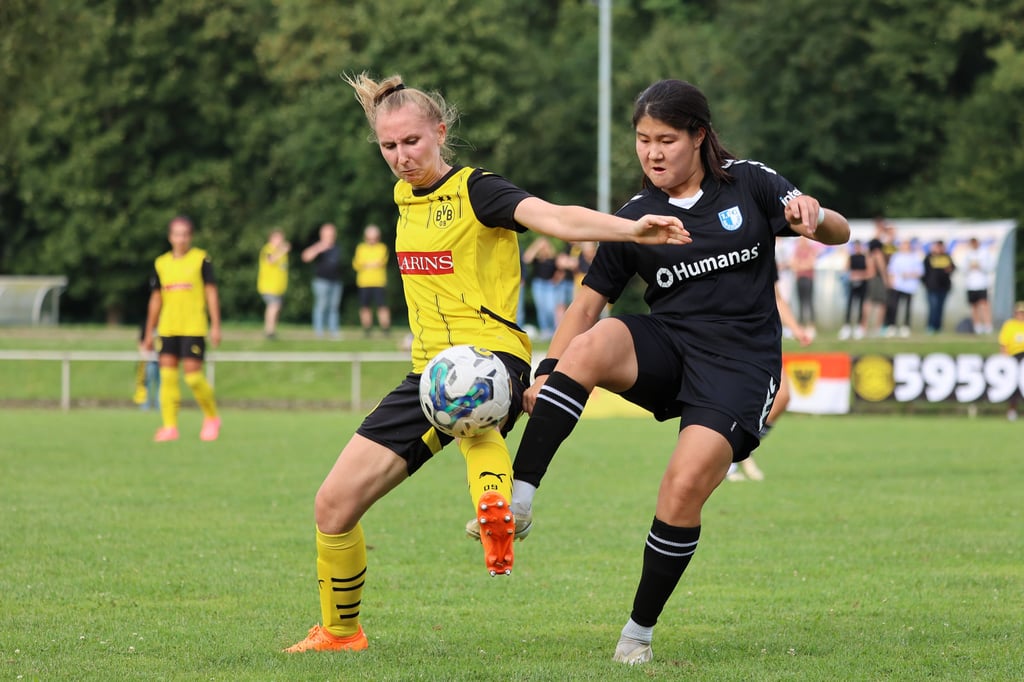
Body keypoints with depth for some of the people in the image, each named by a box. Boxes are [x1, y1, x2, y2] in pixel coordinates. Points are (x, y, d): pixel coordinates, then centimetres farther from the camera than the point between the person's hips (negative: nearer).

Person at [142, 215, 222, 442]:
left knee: (193, 376, -9)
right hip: (167, 328, 4)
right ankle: (170, 427, -1)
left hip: (194, 328, -4)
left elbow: (211, 293, -1)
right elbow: (156, 299, 16)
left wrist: (215, 326, -6)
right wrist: (149, 333, 15)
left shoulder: (201, 259, -1)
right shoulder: (161, 264, 11)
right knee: (167, 374, -3)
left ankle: (212, 418, 13)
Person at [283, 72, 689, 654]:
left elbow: (554, 218, -28)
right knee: (335, 504, 3)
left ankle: (496, 511, -65)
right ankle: (340, 633, 21)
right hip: (429, 373, 7)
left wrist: (632, 228, -45)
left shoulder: (477, 191, -9)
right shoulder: (404, 196, 13)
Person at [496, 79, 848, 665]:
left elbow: (838, 233, -1)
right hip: (666, 350, 2)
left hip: (740, 363, -2)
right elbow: (589, 302, 8)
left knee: (686, 488, -21)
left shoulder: (749, 185, 2)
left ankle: (640, 631, -2)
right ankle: (519, 502, -36)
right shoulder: (634, 219, 8)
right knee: (593, 346, -31)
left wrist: (813, 215, -25)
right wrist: (547, 371, -6)